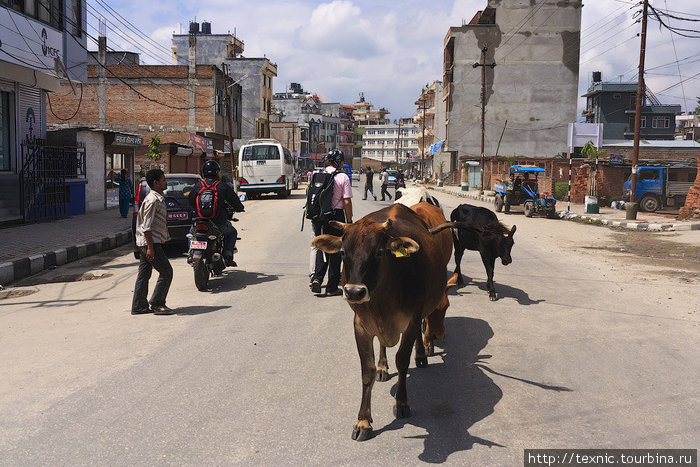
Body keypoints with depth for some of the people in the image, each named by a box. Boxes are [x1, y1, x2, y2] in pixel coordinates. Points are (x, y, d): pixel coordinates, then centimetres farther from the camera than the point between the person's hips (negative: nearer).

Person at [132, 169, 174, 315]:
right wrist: (150, 247, -23)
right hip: (150, 242, -10)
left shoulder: (157, 198, 17)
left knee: (144, 273, 11)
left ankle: (139, 306, 15)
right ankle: (157, 304, -3)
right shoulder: (153, 200, -15)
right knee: (166, 271, -7)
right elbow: (146, 226, -20)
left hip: (144, 243, 10)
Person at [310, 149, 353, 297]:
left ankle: (317, 278, -1)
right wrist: (349, 221, -2)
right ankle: (332, 287, 10)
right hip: (336, 215, -4)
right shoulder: (343, 177, -7)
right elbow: (347, 202, -10)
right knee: (335, 250, 6)